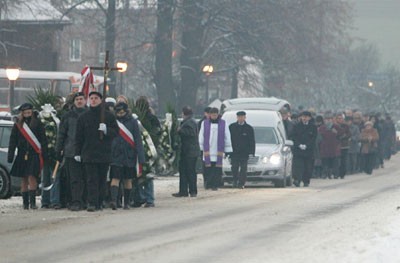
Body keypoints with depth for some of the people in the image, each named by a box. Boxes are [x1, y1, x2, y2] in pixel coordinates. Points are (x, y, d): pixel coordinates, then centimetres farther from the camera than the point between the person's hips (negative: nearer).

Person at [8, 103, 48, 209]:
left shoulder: (37, 124, 2)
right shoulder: (17, 125, 9)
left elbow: (43, 140, 0)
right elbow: (13, 141, 9)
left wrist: (44, 154, -6)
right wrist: (10, 156, 3)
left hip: (34, 155, -3)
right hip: (22, 155, 3)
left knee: (31, 177, -12)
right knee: (24, 179, 6)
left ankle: (32, 202, -10)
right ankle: (25, 202, 12)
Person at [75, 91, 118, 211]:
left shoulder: (108, 116, 6)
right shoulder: (83, 117, 8)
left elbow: (116, 131, 7)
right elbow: (79, 136, 9)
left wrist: (106, 130, -14)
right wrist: (77, 152, 5)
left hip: (104, 153, 1)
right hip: (89, 153, -1)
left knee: (102, 179, 5)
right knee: (91, 179, -8)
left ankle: (99, 202, 12)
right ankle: (92, 203, -13)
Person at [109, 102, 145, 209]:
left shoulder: (132, 122, 2)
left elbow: (138, 140, 0)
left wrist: (140, 158, -7)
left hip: (129, 155, 0)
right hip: (116, 155, 0)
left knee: (127, 179, 7)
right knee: (115, 178, -11)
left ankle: (126, 202, 14)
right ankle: (113, 200, -23)